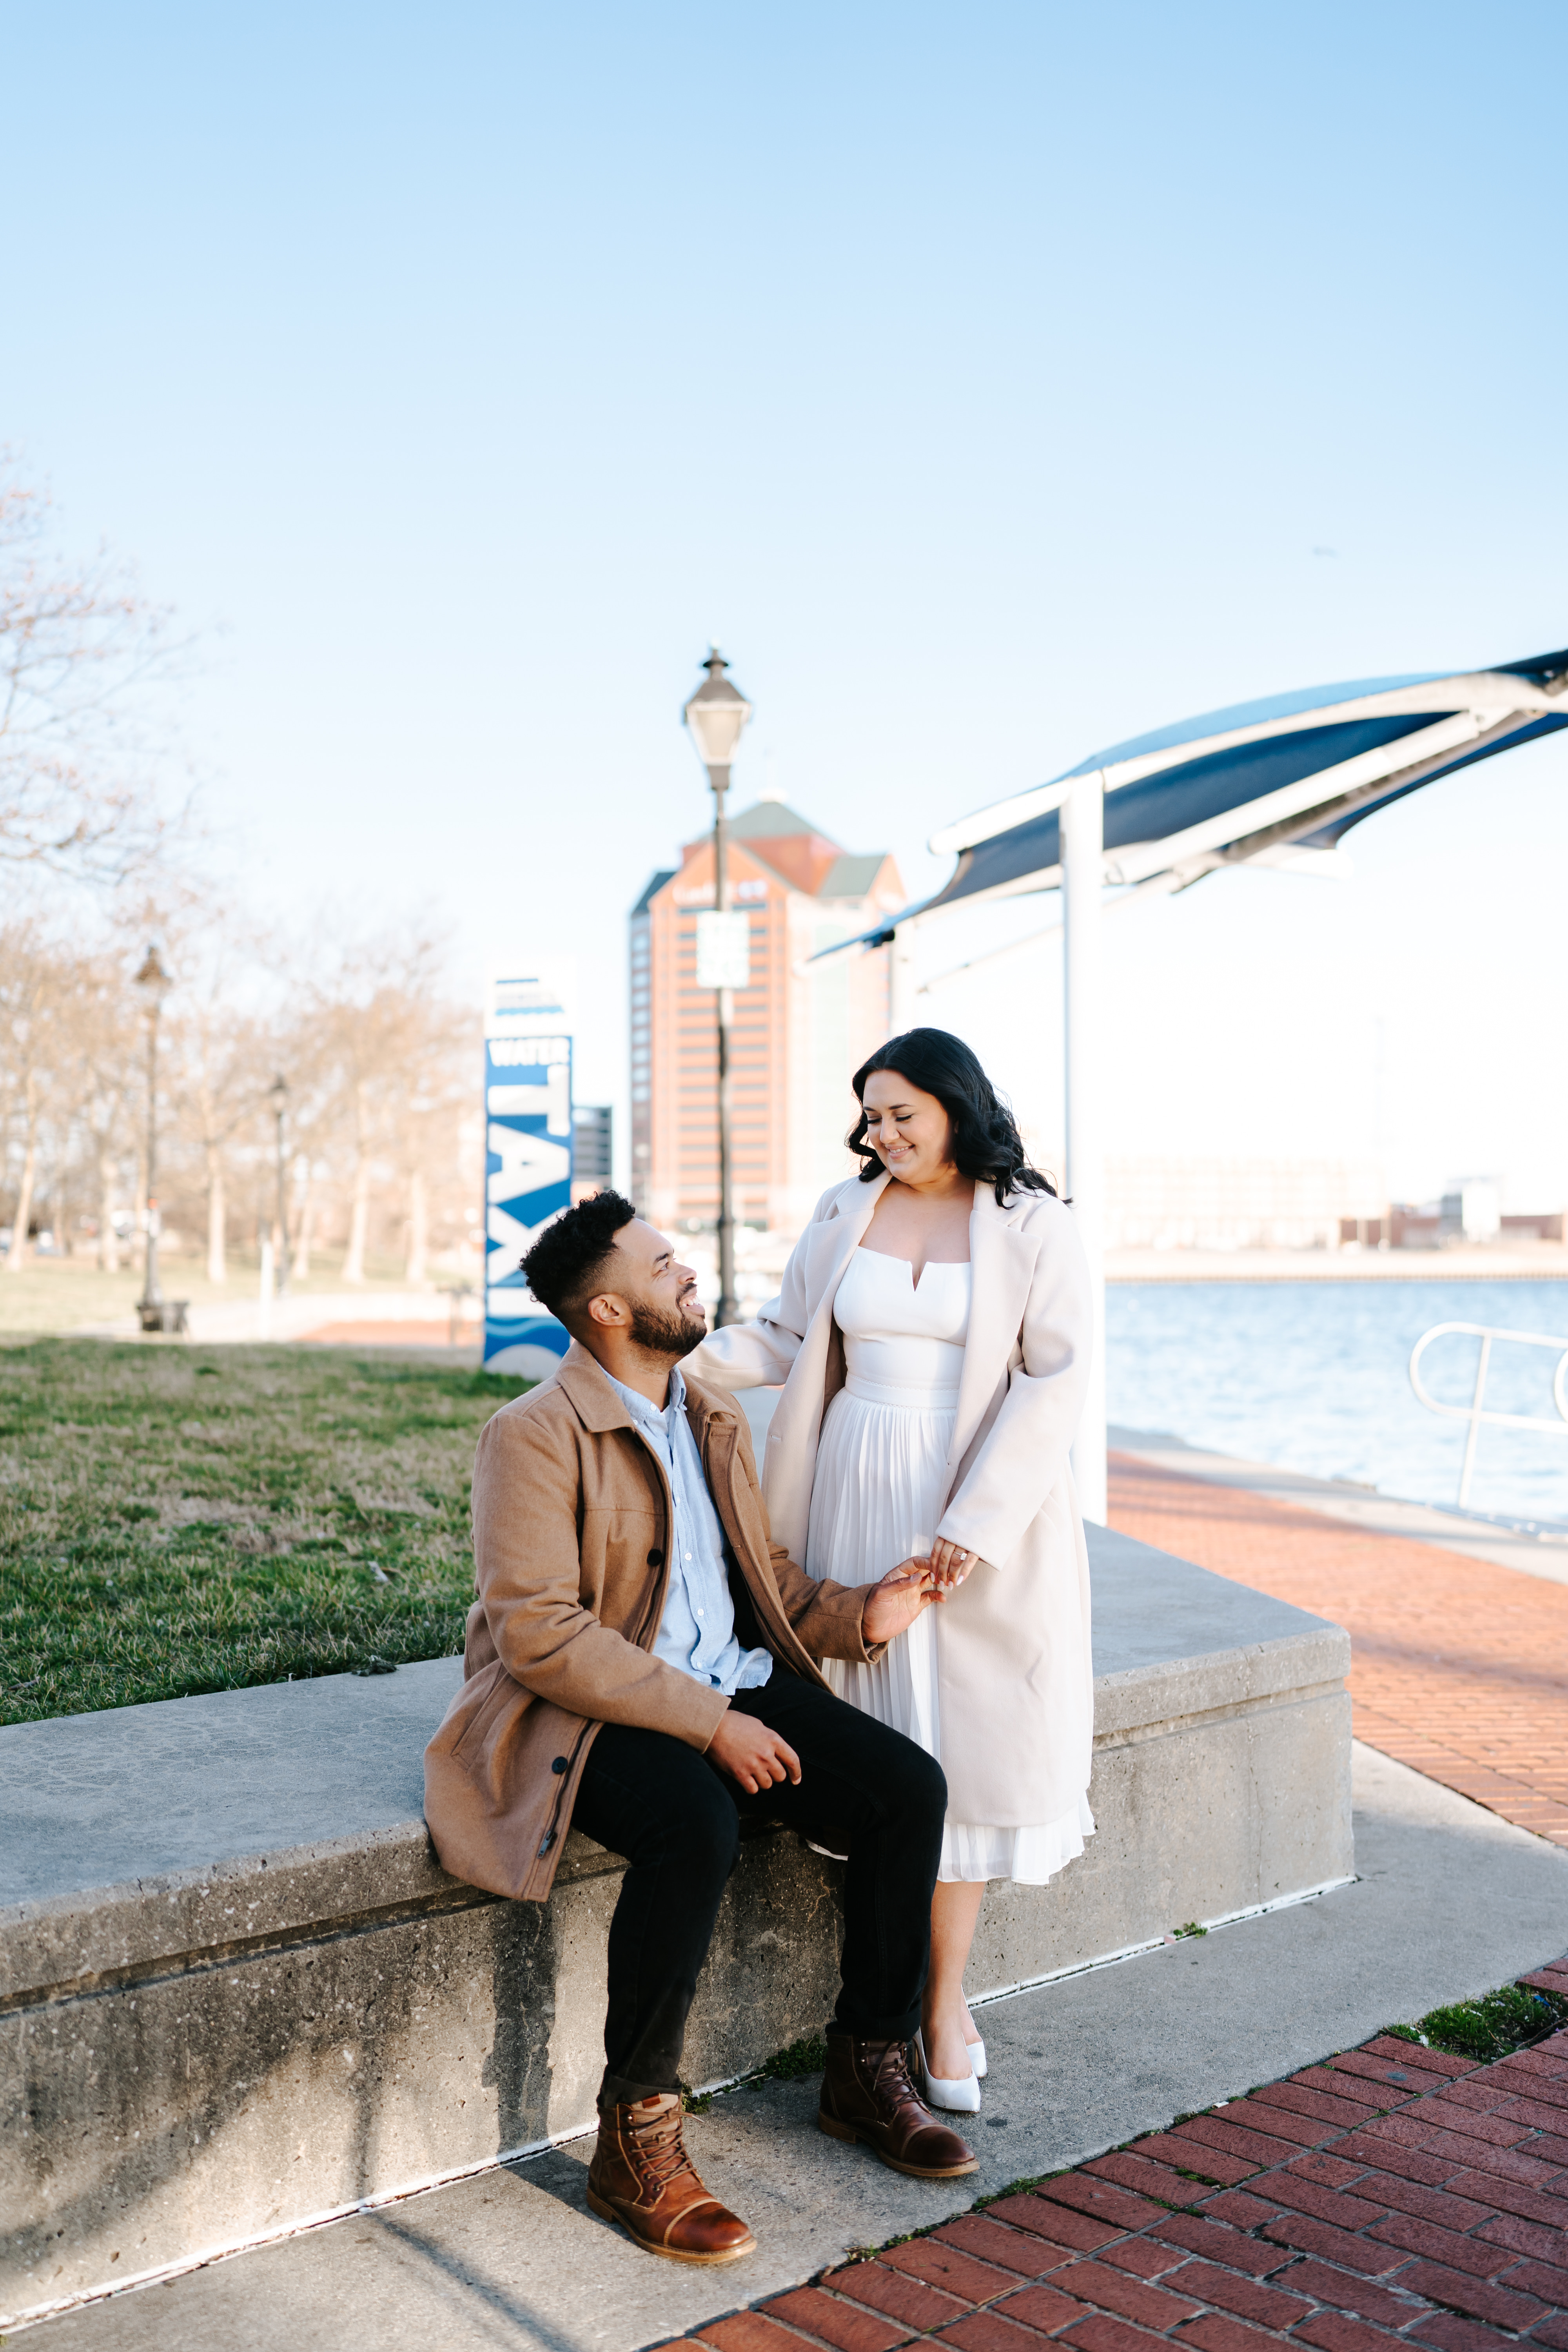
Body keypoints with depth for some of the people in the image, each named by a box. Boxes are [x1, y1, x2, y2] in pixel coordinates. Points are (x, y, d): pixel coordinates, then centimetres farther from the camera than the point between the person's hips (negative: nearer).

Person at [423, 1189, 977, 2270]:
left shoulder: (716, 1416, 10)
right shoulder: (534, 1436, -15)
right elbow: (541, 1634, -22)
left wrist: (857, 1613, -2)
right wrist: (707, 1724, -24)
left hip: (733, 1688, 7)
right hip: (583, 1711, -7)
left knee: (911, 1786, -9)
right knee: (695, 1828, -36)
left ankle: (867, 2069, 9)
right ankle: (636, 2140, -17)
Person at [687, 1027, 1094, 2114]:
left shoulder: (1034, 1226, -3)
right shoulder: (845, 1214, 8)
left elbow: (1058, 1375, -9)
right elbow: (787, 1339, 11)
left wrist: (976, 1521, -16)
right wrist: (686, 1354, -9)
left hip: (985, 1506, -3)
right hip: (859, 1496, 3)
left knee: (959, 1742, 0)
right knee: (878, 1740, 3)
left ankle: (942, 1996, 12)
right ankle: (920, 1992, 14)